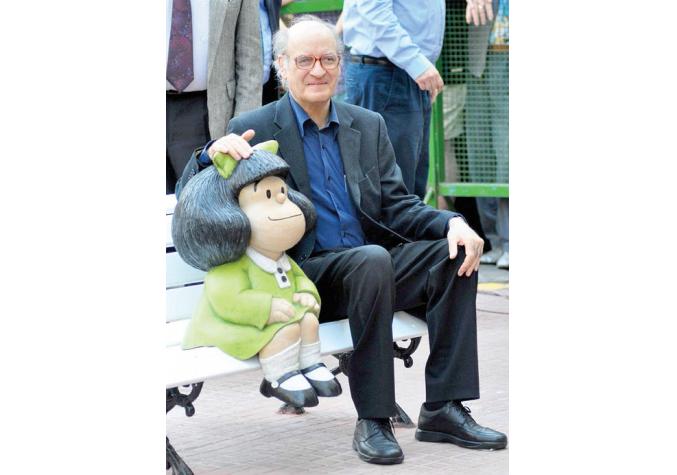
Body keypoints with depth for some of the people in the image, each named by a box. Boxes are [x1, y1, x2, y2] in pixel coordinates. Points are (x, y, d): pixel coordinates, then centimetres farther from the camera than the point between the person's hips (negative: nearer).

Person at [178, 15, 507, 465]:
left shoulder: (369, 126, 15)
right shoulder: (254, 131, 1)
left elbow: (398, 206, 10)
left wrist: (452, 222, -11)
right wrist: (213, 154, -24)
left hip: (374, 267, 5)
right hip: (302, 276, -5)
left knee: (454, 253, -19)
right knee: (373, 259, -34)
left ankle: (443, 408, -19)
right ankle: (372, 420, -29)